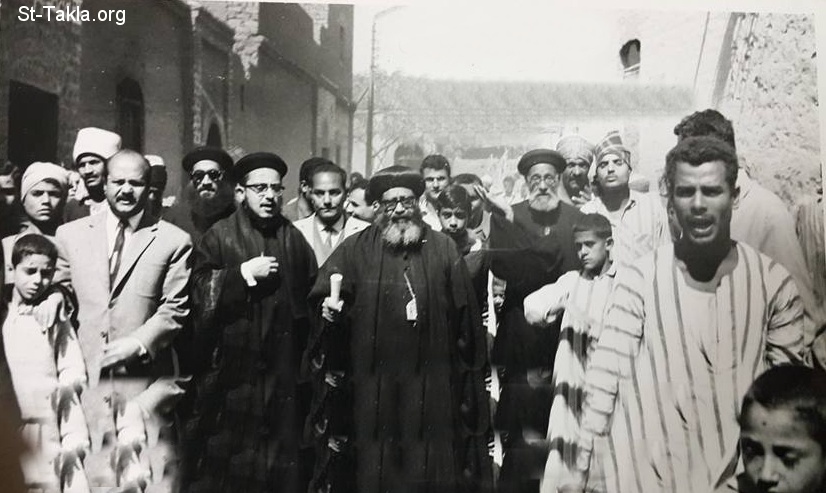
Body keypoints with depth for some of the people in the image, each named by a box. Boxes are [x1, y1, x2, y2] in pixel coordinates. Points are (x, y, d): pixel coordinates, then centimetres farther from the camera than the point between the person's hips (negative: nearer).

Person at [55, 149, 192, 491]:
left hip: (146, 378, -2)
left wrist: (138, 343, -14)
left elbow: (174, 310, -2)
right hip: (86, 375, 2)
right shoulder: (70, 234, 10)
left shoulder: (174, 241, 1)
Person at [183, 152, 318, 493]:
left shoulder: (295, 240, 11)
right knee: (225, 458, 1)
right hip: (231, 371, -2)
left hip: (284, 374, 2)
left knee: (282, 450, 6)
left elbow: (312, 296, 11)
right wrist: (244, 272, -12)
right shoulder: (219, 236, 3)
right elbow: (198, 292, -7)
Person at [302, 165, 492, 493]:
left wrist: (469, 376, 0)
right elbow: (322, 296, 0)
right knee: (373, 467, 8)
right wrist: (329, 308, -21)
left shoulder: (443, 249, 5)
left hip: (432, 387, 1)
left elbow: (465, 316, 3)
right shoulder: (356, 250, 4)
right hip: (372, 384, 0)